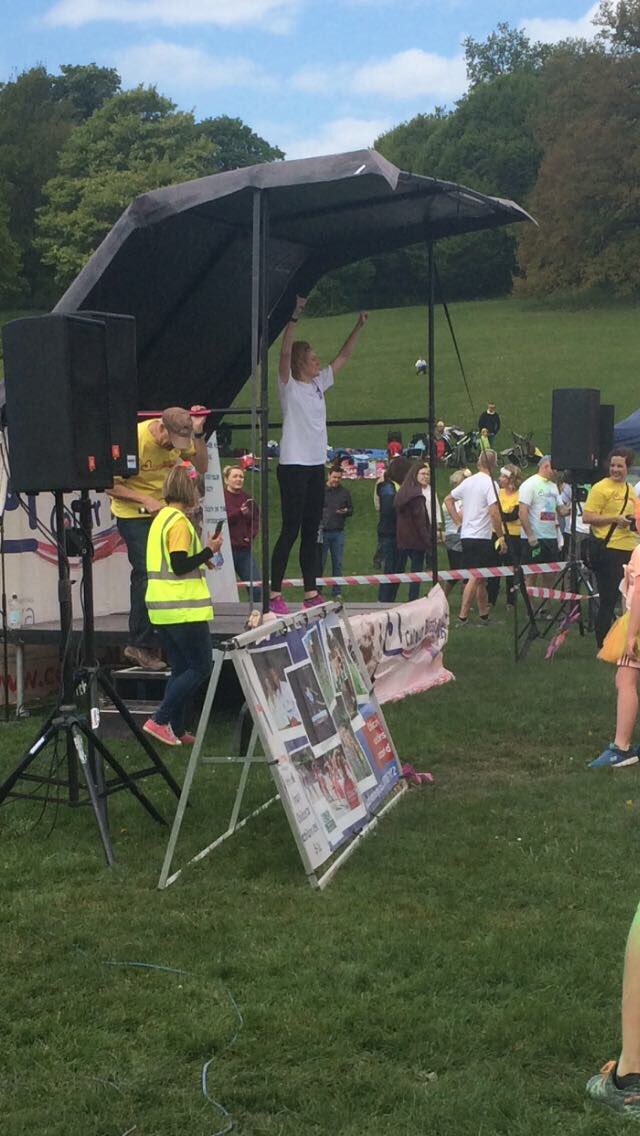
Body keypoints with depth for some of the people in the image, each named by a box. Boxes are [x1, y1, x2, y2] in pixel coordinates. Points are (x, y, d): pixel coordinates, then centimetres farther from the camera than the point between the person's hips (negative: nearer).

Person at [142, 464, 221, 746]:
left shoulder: (161, 517, 15)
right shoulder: (179, 521, -14)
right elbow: (180, 566, -20)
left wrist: (201, 558, 16)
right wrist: (209, 551, -11)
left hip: (162, 608, 10)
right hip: (183, 608, -10)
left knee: (181, 669, 13)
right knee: (201, 667, -2)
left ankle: (176, 730, 11)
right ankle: (160, 720, -6)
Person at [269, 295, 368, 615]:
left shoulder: (319, 383, 13)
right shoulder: (288, 385, -6)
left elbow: (343, 355, 19)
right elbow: (285, 351, -21)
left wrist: (359, 326, 11)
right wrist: (295, 316, -30)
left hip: (316, 465, 7)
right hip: (293, 465, -7)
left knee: (311, 530, 10)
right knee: (290, 529, -8)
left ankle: (310, 593, 15)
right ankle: (275, 595, -3)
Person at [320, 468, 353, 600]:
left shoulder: (344, 492, 10)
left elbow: (351, 510, 16)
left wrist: (345, 511, -8)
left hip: (338, 533, 2)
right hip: (322, 532, -2)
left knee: (337, 563, 3)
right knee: (320, 563, -1)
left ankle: (336, 592, 9)